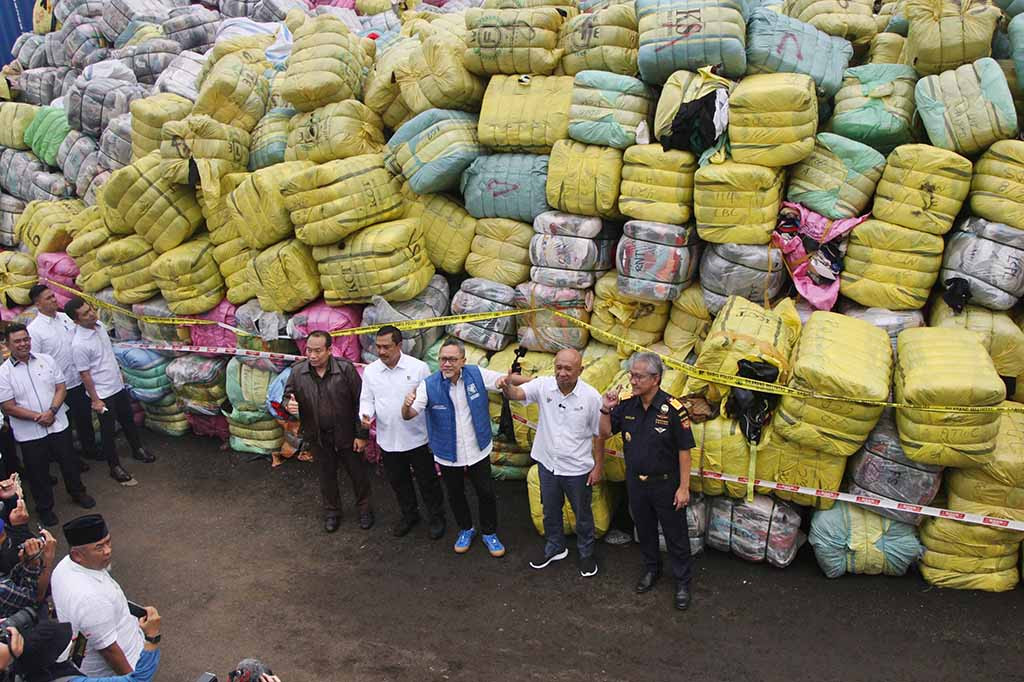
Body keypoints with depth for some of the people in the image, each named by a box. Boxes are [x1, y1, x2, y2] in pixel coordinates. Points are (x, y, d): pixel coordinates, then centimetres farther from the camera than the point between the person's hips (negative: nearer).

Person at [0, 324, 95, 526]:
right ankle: (45, 508, 30)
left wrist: (51, 411, -14)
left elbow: (61, 388, 1)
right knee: (38, 472, 11)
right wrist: (37, 417, -16)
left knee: (69, 463, 17)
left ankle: (78, 493, 40)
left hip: (58, 425, 3)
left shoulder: (46, 360, 1)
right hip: (29, 434, -2)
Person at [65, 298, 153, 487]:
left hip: (117, 385, 7)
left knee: (128, 420, 24)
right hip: (103, 393, -7)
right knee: (108, 431, 9)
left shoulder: (99, 324, -4)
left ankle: (138, 450, 45)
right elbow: (84, 374, -19)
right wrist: (95, 400, -14)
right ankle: (115, 468, 23)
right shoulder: (79, 344, -27)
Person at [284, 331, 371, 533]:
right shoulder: (297, 371, -8)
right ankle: (331, 512, 40)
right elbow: (287, 396, 6)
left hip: (346, 434, -2)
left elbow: (360, 403, -12)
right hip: (318, 437, 2)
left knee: (358, 473, 13)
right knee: (326, 476, 18)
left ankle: (364, 509, 36)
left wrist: (362, 434, -11)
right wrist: (289, 404, -20)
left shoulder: (345, 369, -17)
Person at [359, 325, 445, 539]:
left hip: (418, 439, -3)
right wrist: (365, 415, -15)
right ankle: (409, 515, 41)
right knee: (398, 482, 20)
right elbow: (367, 399, 6)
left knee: (428, 481, 10)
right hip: (387, 440, 3)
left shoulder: (419, 368, -11)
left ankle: (437, 517, 31)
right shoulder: (370, 371, -2)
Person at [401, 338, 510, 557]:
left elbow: (506, 379, -8)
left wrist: (504, 379, -34)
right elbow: (408, 416, -19)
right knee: (455, 496, 20)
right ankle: (466, 529, 46)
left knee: (486, 494, 14)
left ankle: (489, 533, 38)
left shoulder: (477, 375, -13)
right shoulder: (429, 385, -17)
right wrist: (406, 405, -44)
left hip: (478, 451, 0)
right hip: (448, 455, 0)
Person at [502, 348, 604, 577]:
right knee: (550, 511, 23)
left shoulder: (591, 396, -18)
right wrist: (508, 386, -50)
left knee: (582, 514, 17)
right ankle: (554, 548, 46)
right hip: (547, 463, 3)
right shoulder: (543, 385, -13)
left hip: (577, 468, -3)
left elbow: (598, 434, -8)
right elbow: (516, 394, -26)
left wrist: (598, 466, -5)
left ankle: (586, 553, 40)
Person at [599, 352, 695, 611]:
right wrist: (606, 409, -13)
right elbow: (605, 432, 5)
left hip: (665, 484, -5)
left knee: (675, 534, 9)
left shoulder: (673, 409, -21)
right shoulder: (627, 405, -5)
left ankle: (682, 582, 26)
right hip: (636, 482, 5)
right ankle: (651, 568, 44)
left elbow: (684, 450, -16)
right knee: (645, 530, 22)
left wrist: (684, 487, -15)